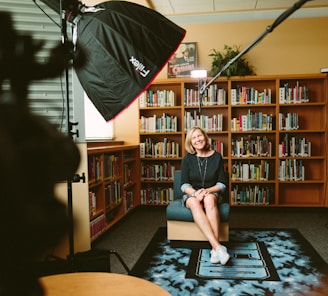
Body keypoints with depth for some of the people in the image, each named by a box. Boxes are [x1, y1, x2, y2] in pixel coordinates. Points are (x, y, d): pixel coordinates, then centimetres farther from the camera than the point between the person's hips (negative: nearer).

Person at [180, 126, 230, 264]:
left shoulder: (216, 156, 1)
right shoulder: (188, 158, 1)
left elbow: (222, 184, 1)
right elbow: (184, 185, -1)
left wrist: (207, 191, -18)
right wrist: (195, 192, -23)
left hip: (211, 193, 0)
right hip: (192, 194, 0)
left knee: (209, 200, -37)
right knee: (194, 203, -37)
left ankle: (215, 249, -42)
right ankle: (218, 247, -47)